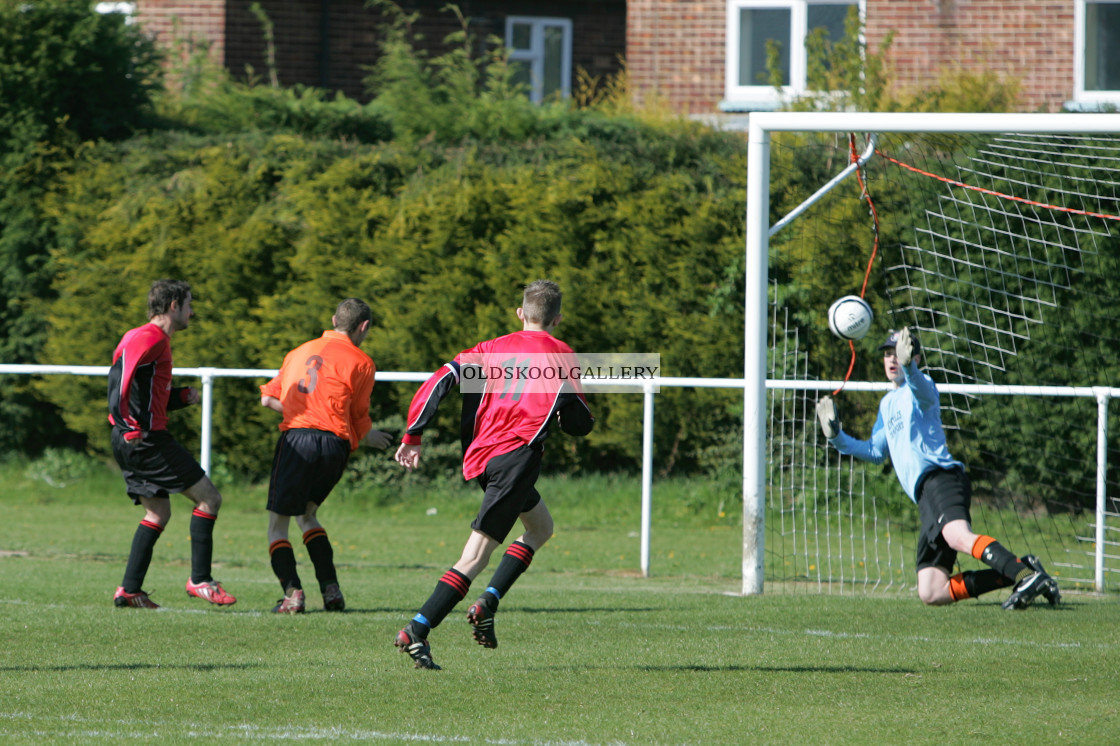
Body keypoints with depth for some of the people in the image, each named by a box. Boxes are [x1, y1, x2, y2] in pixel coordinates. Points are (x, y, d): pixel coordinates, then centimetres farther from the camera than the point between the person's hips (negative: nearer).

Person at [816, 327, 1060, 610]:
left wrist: (908, 367, -42)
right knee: (931, 593, -3)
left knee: (958, 536, -40)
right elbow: (875, 451, 40)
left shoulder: (919, 387, 6)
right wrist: (837, 437, 27)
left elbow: (924, 393, -21)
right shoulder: (888, 403, 31)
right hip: (924, 493, 8)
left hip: (940, 477, -8)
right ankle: (1015, 574, -5)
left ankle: (1028, 575, -55)